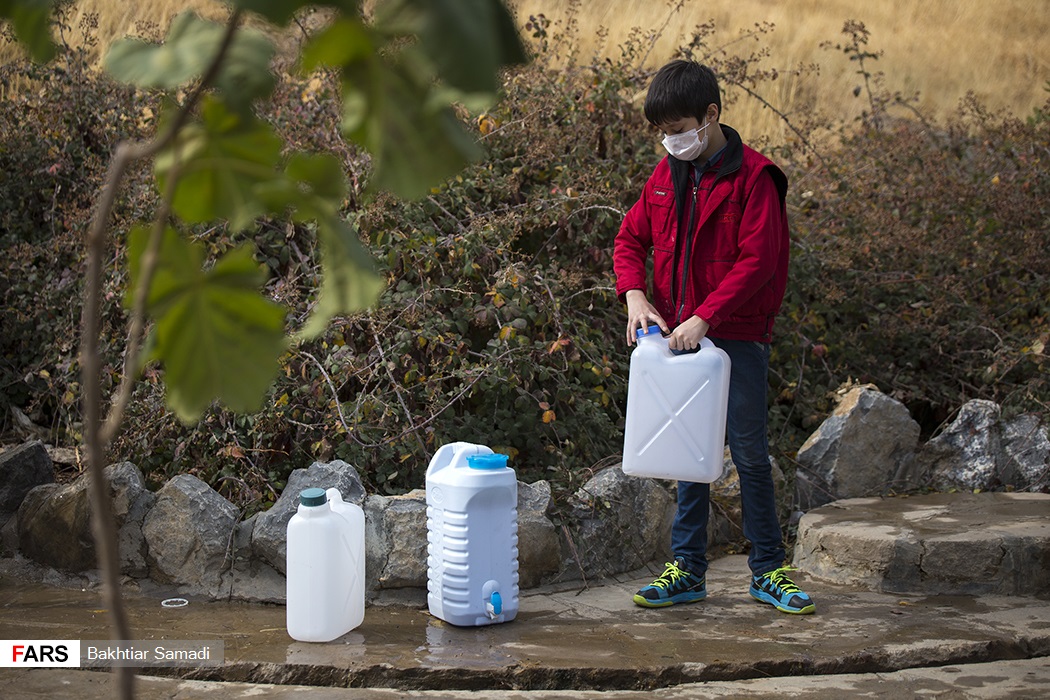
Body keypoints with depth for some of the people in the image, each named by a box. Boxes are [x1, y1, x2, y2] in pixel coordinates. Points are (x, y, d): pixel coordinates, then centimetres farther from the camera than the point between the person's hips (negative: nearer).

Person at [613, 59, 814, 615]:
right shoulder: (667, 174, 9)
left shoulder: (752, 177, -11)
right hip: (678, 336, 5)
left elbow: (758, 260, -17)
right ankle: (688, 569, 19)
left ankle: (767, 571, 14)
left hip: (736, 339, -5)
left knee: (750, 453, 2)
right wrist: (635, 294, -4)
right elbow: (631, 238, 14)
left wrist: (704, 317, -22)